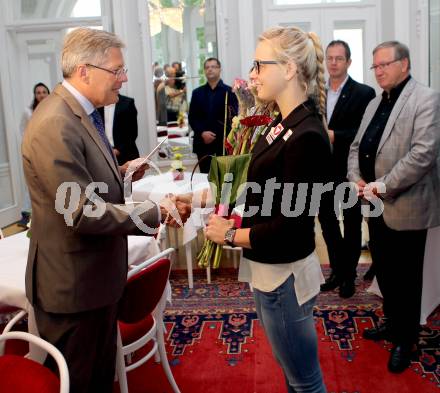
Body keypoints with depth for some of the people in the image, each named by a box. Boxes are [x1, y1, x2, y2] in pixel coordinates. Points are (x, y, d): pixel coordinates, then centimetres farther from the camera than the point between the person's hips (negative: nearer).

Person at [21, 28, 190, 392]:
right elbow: (84, 213, -29)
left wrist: (118, 172, 6)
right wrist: (157, 212, -22)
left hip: (96, 276, 10)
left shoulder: (82, 112, 8)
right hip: (74, 285, -10)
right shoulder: (55, 126, -26)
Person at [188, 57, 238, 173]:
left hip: (224, 143, -2)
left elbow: (234, 117, -1)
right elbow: (192, 117, 8)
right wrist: (202, 133, -7)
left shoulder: (229, 91, 4)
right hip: (203, 144, 2)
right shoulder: (197, 93, 13)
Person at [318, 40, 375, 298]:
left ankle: (349, 275, 25)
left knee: (352, 224, 10)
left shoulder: (364, 93, -8)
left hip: (348, 171, -5)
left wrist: (334, 136, -25)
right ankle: (337, 270, 31)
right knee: (326, 219, 14)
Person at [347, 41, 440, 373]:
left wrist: (382, 186, -20)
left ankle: (405, 339, 24)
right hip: (375, 206, 7)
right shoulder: (375, 103, 15)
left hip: (405, 207, -7)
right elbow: (357, 146, 17)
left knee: (405, 277, 7)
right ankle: (392, 322, 38)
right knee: (384, 271, 18)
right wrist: (356, 179, -2)